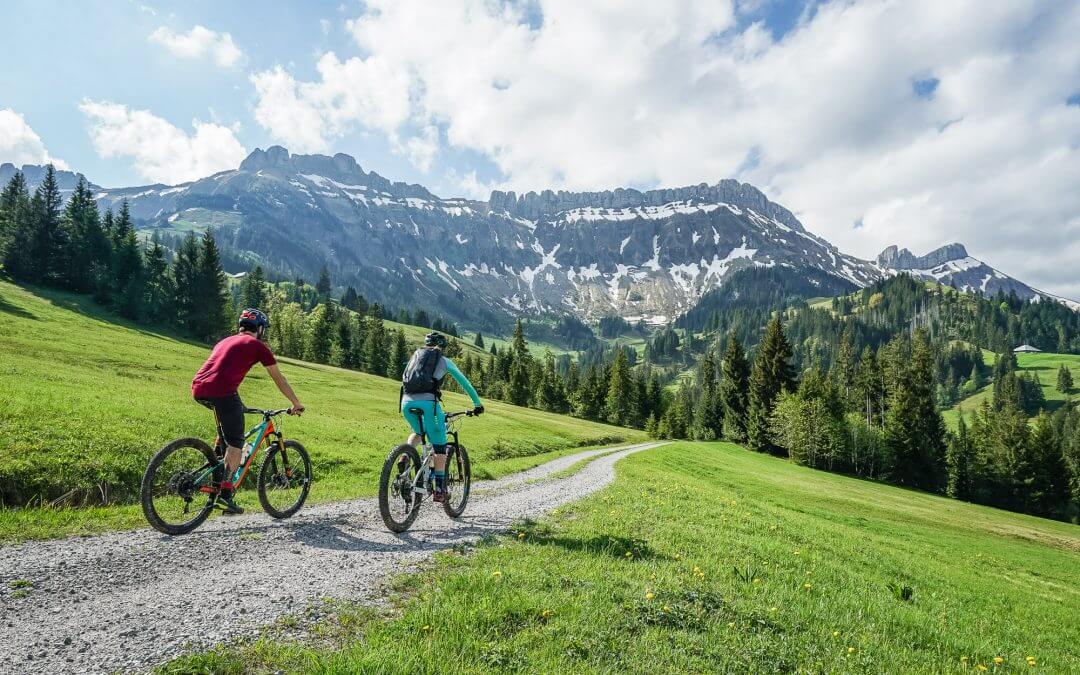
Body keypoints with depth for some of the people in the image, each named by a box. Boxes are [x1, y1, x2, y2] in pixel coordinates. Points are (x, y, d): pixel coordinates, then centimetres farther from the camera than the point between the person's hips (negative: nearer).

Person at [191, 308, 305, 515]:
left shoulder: (225, 341, 31)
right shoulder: (258, 345, 11)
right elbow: (279, 379, 16)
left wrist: (236, 403, 54)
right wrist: (297, 404, 26)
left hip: (198, 389, 7)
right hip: (221, 391, -7)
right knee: (236, 442, 5)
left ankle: (217, 472, 27)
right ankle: (225, 493, 0)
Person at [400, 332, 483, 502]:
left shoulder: (415, 355, 25)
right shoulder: (444, 361, 16)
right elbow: (465, 383, 21)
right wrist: (478, 404, 31)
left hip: (407, 402, 4)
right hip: (428, 402, -4)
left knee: (418, 432, 32)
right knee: (439, 446, 9)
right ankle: (439, 488, 7)